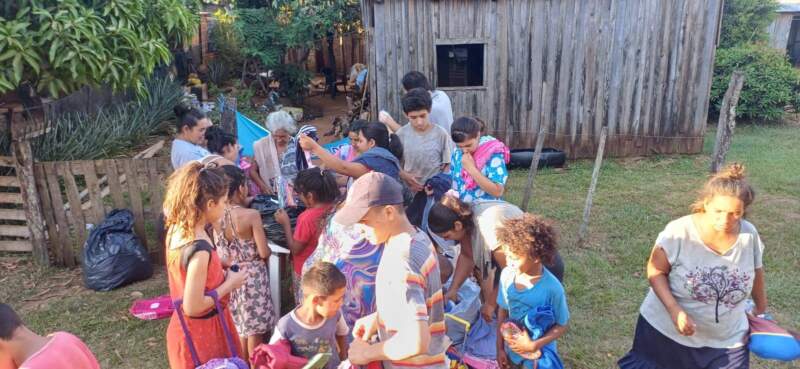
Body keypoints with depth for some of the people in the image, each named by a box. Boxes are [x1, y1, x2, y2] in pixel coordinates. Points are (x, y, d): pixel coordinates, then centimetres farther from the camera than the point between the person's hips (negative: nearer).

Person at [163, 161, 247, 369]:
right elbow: (193, 307, -26)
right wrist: (229, 283, -16)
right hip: (201, 334, -8)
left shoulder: (177, 229, -5)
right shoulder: (199, 249, -32)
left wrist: (221, 274, 4)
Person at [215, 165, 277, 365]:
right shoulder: (251, 215, -22)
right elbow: (264, 253, -19)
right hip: (252, 276, -5)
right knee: (255, 330, 11)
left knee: (239, 327, 22)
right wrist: (268, 250, 5)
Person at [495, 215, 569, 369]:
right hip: (511, 350, 3)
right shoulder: (507, 275, -16)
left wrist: (533, 345, -21)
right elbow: (502, 311, -3)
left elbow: (561, 326, -12)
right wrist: (500, 348, 1)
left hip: (539, 355, -3)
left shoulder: (552, 288, -26)